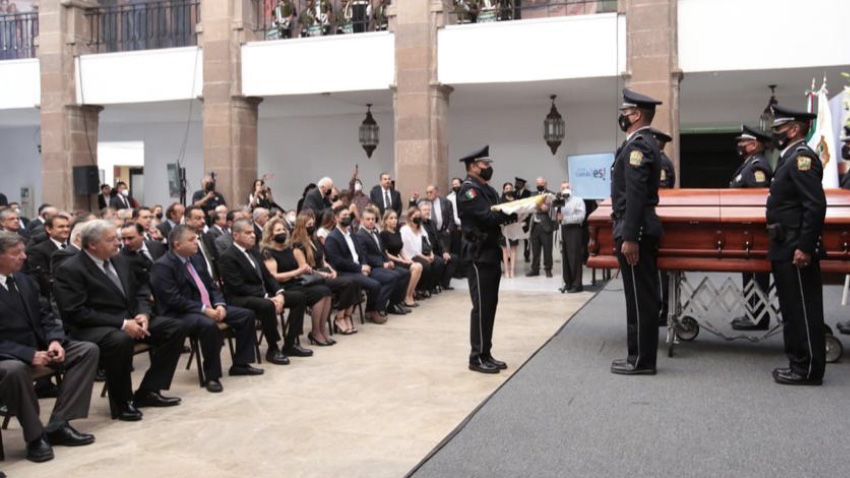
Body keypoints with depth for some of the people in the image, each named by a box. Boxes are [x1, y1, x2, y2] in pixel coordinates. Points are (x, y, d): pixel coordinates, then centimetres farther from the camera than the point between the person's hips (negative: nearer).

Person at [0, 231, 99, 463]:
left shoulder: (24, 280, 8)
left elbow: (45, 314, 11)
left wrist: (54, 340, -9)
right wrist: (29, 354, -28)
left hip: (38, 345, 8)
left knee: (88, 350, -7)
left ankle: (58, 424, -12)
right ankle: (35, 436, -18)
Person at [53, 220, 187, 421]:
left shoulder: (121, 261, 12)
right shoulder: (70, 270, -11)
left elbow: (140, 292, 19)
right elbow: (76, 313, -18)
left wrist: (143, 314, -5)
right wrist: (122, 324, -23)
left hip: (130, 320, 8)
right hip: (94, 328, -8)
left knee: (176, 328, -5)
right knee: (120, 340, -39)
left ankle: (148, 391, 0)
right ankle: (122, 402, -16)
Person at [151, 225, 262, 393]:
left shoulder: (196, 259, 12)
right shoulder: (162, 266, -14)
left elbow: (211, 285, 15)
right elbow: (174, 300, -21)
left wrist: (219, 305, -6)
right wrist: (204, 310, -24)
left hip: (208, 308, 9)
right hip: (180, 314, -9)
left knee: (246, 315, 0)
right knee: (209, 325, -38)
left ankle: (240, 364, 9)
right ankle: (211, 376, -22)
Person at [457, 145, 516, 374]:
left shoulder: (487, 189, 19)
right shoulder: (468, 190, -11)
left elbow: (496, 215, 12)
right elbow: (487, 216, -23)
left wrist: (517, 210, -6)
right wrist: (516, 211, -18)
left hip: (491, 253, 9)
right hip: (479, 255, -9)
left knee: (490, 305, 11)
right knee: (481, 306, -6)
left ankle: (485, 354, 19)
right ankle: (477, 357, 2)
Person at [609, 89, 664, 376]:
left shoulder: (638, 145, -14)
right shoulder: (644, 143, 18)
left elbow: (635, 194, -21)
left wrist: (630, 238, -23)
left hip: (635, 230, -11)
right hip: (642, 228, 11)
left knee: (639, 297, -4)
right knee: (643, 296, 13)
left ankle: (641, 360, 3)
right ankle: (641, 356, 21)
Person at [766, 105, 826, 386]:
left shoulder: (802, 157, -14)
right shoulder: (790, 158, 16)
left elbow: (816, 206, -21)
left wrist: (805, 247, -23)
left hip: (796, 250, -10)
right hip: (785, 249, 10)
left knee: (803, 310, -2)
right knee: (794, 310, 15)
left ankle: (808, 370, 5)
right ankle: (800, 363, 23)